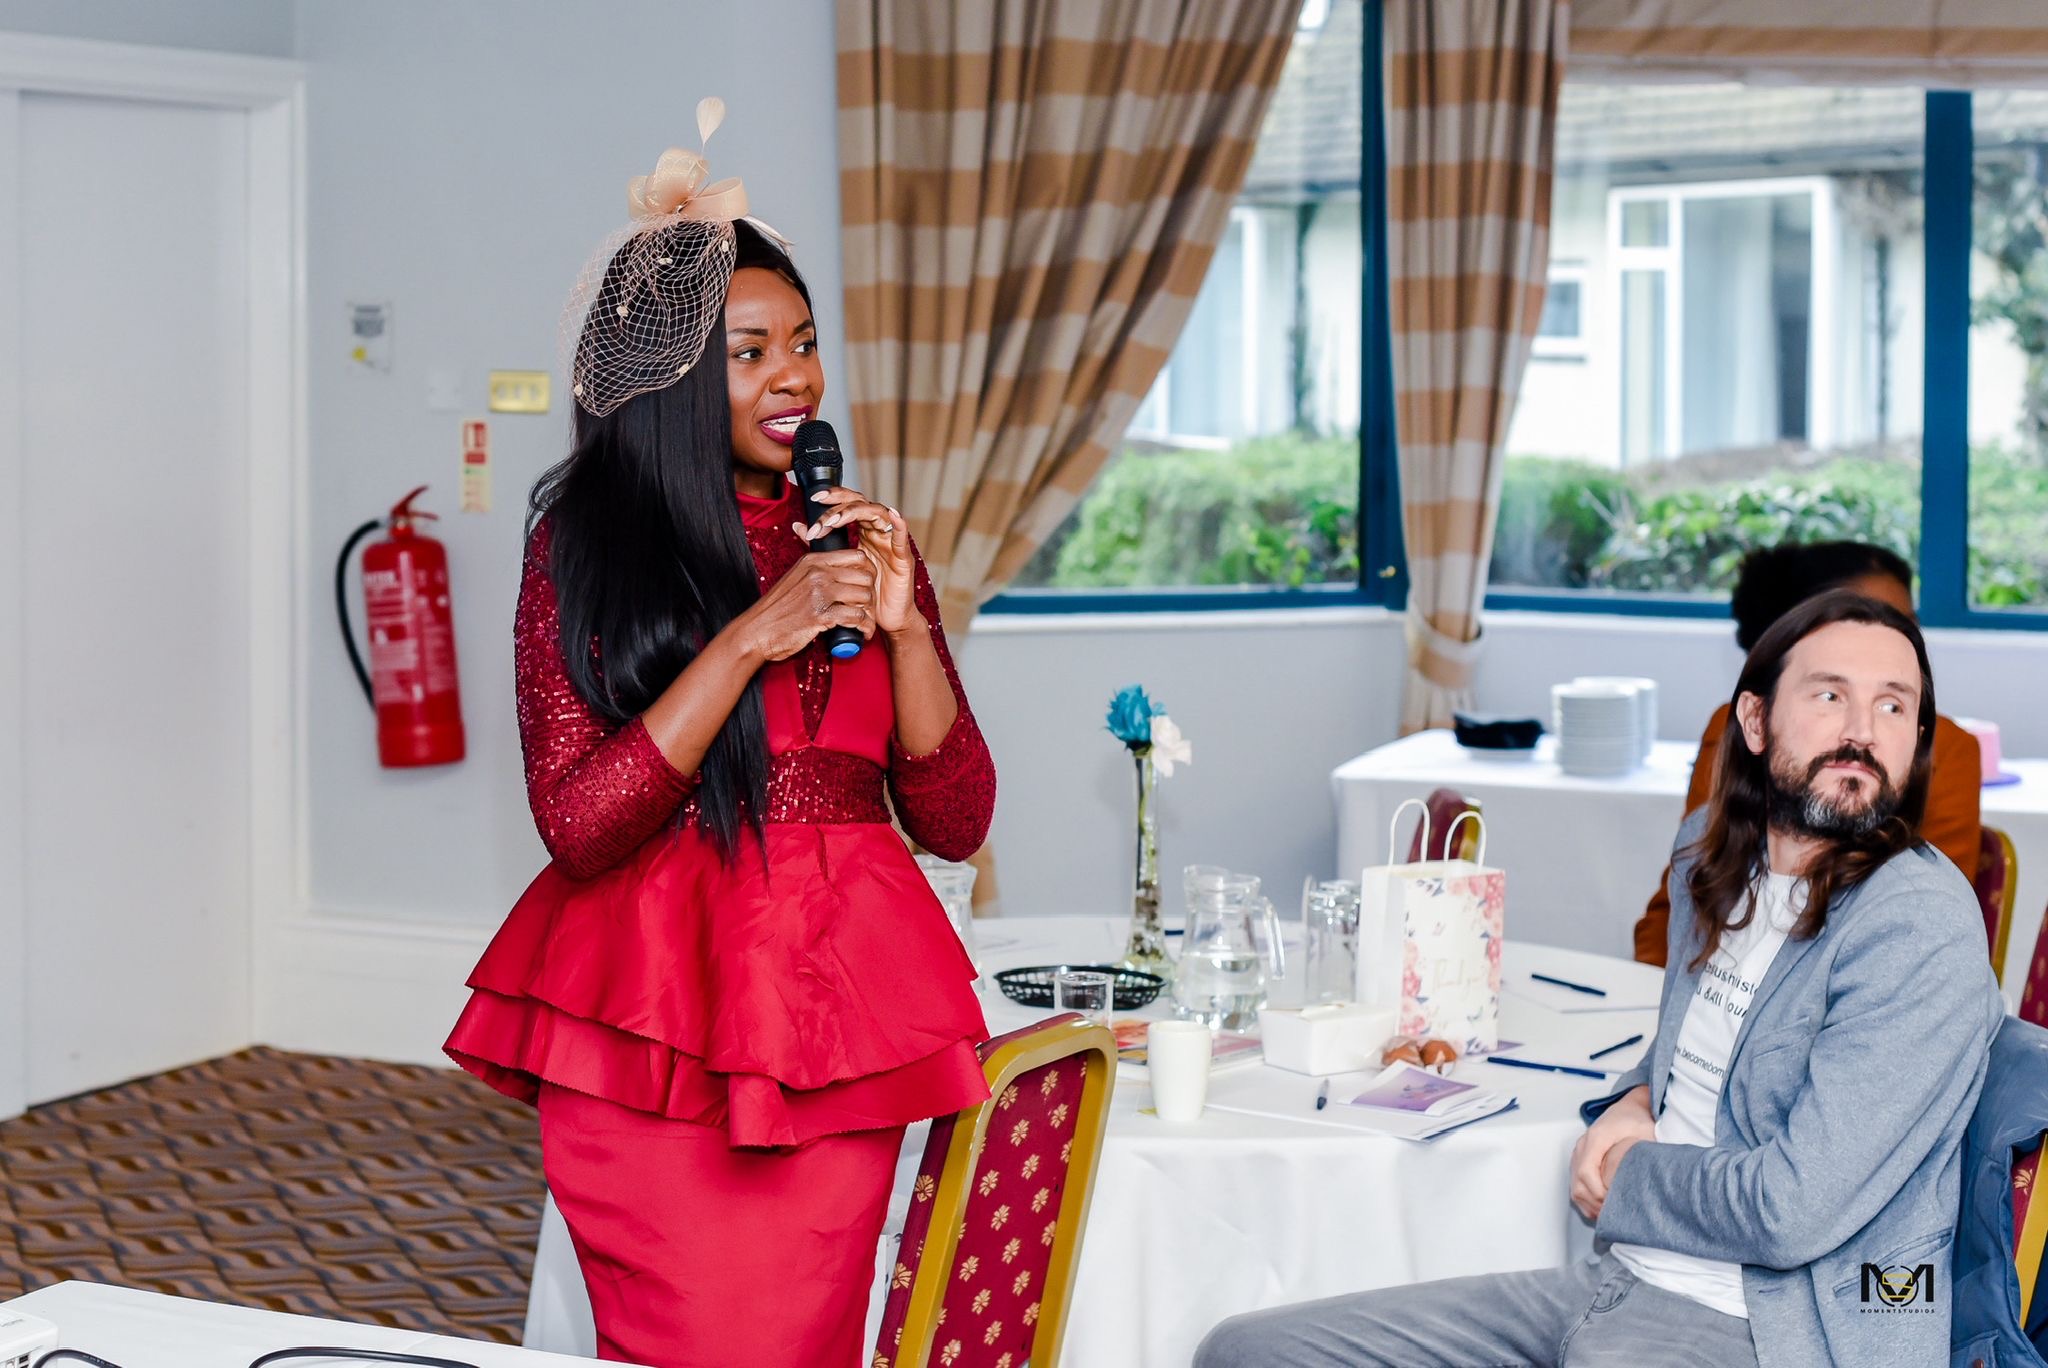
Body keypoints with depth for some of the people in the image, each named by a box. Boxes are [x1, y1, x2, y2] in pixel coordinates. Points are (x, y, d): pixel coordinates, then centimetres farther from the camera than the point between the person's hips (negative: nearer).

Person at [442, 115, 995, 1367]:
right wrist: (753, 637, -15)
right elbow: (578, 823, -10)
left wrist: (905, 625, -7)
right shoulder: (585, 541, -1)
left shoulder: (859, 540, 11)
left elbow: (955, 822, 8)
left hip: (834, 1021, 3)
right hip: (647, 1019, -3)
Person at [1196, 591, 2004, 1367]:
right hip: (1621, 1282, 8)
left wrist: (1628, 1180, -4)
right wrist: (1634, 1103, 9)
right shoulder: (1711, 849, 10)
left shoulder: (1921, 929, -16)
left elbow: (1793, 1211, -22)